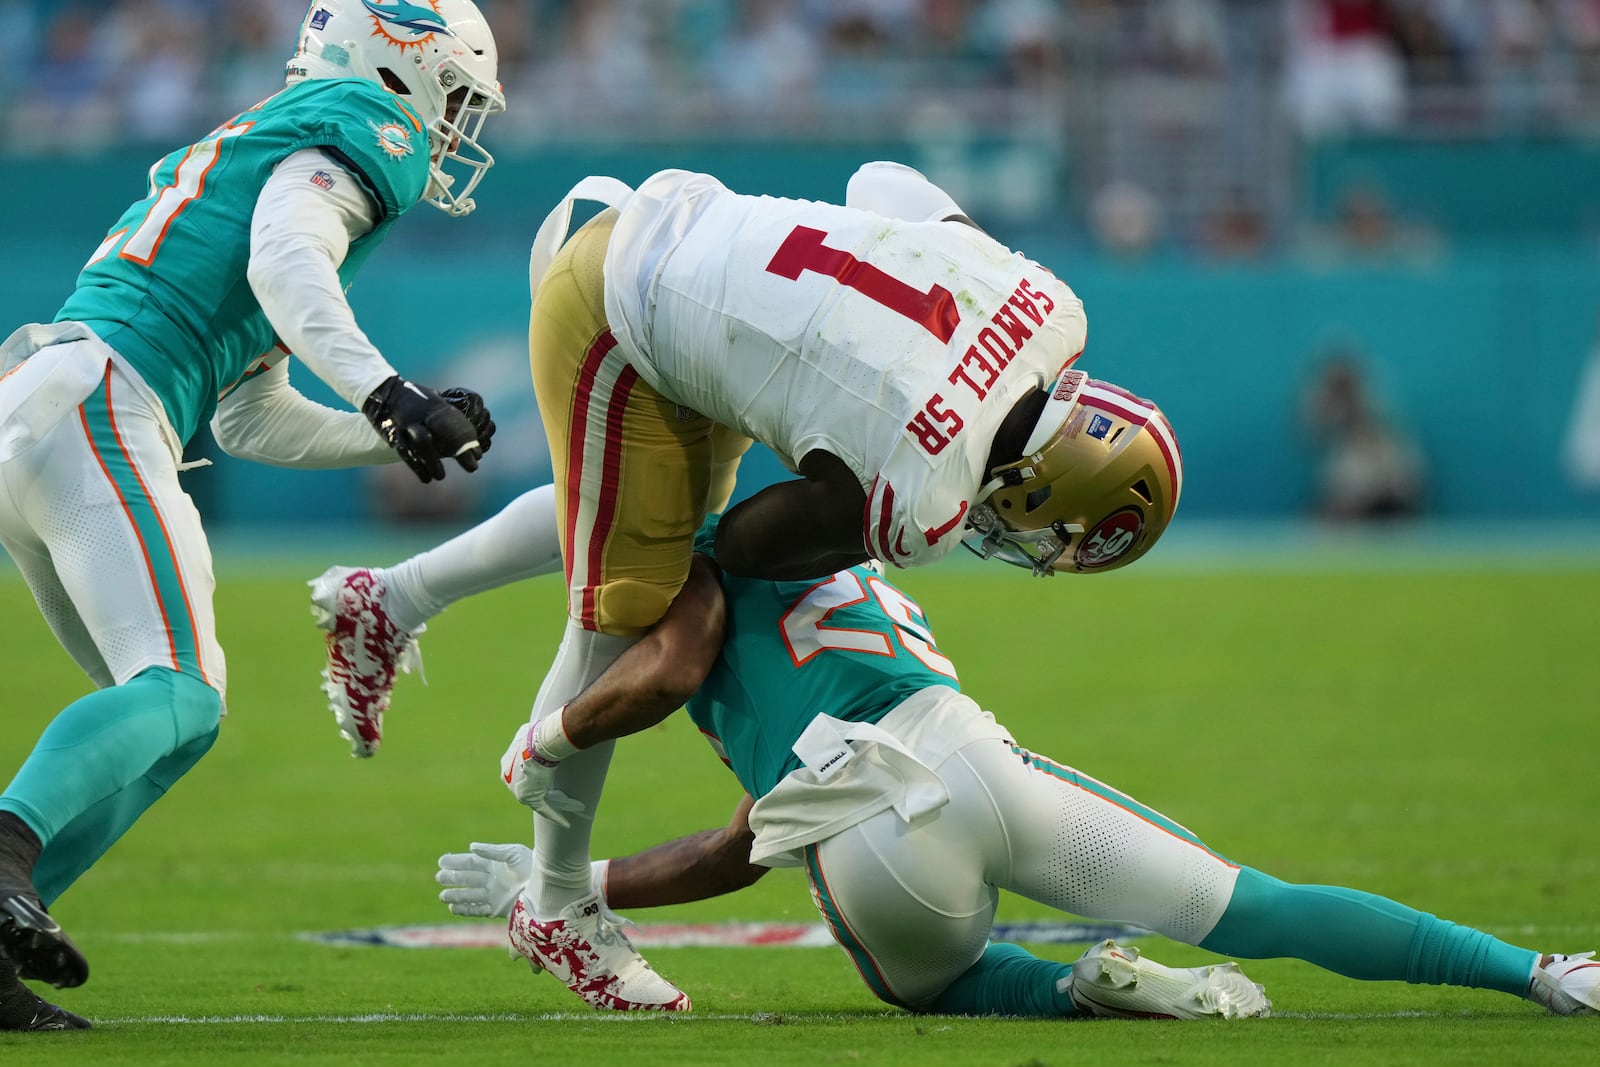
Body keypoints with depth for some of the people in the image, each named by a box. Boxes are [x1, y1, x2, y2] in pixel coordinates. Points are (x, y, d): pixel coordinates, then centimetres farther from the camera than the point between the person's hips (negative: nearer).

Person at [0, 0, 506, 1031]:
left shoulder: (253, 151, 34)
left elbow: (251, 421, 32)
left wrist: (398, 434, 29)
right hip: (95, 408, -10)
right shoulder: (343, 135, 6)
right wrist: (385, 392, -27)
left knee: (170, 708, 10)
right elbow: (283, 264, -17)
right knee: (176, 693, -22)